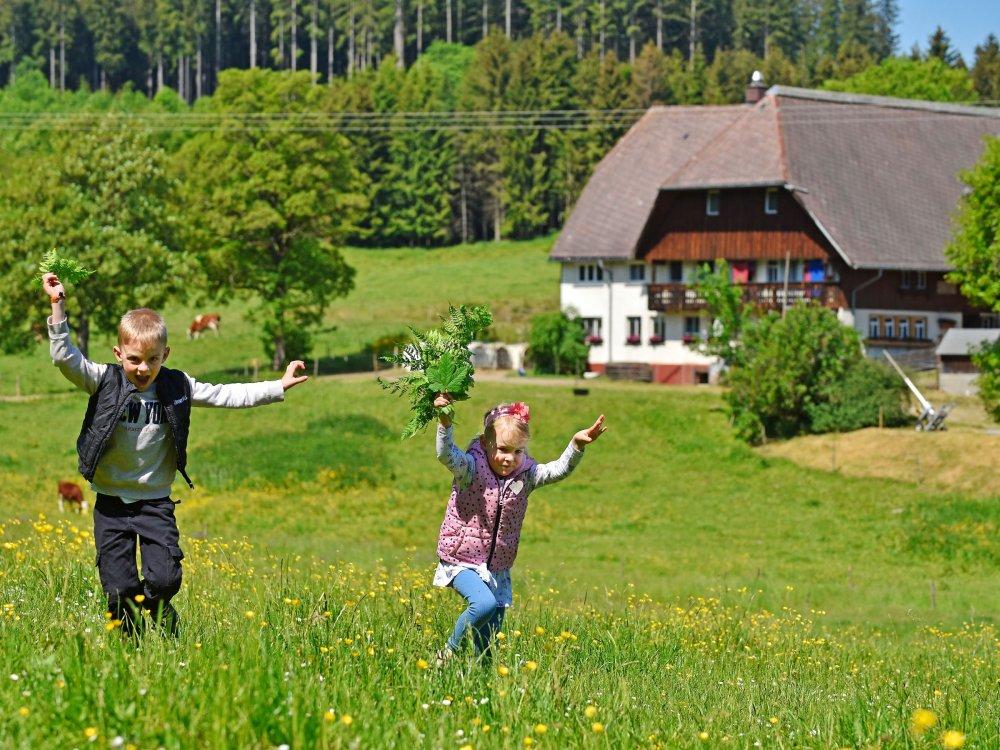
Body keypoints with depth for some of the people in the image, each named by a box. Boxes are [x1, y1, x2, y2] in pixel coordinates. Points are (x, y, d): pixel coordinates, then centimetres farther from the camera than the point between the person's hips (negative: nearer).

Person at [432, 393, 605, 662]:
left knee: (492, 627, 8)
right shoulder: (472, 469, -16)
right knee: (485, 603, -28)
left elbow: (558, 470, -13)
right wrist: (445, 424, -53)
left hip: (497, 567, 5)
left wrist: (576, 445, -31)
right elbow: (447, 456, -35)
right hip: (462, 560, -5)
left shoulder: (525, 474, -3)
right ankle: (449, 652, -8)